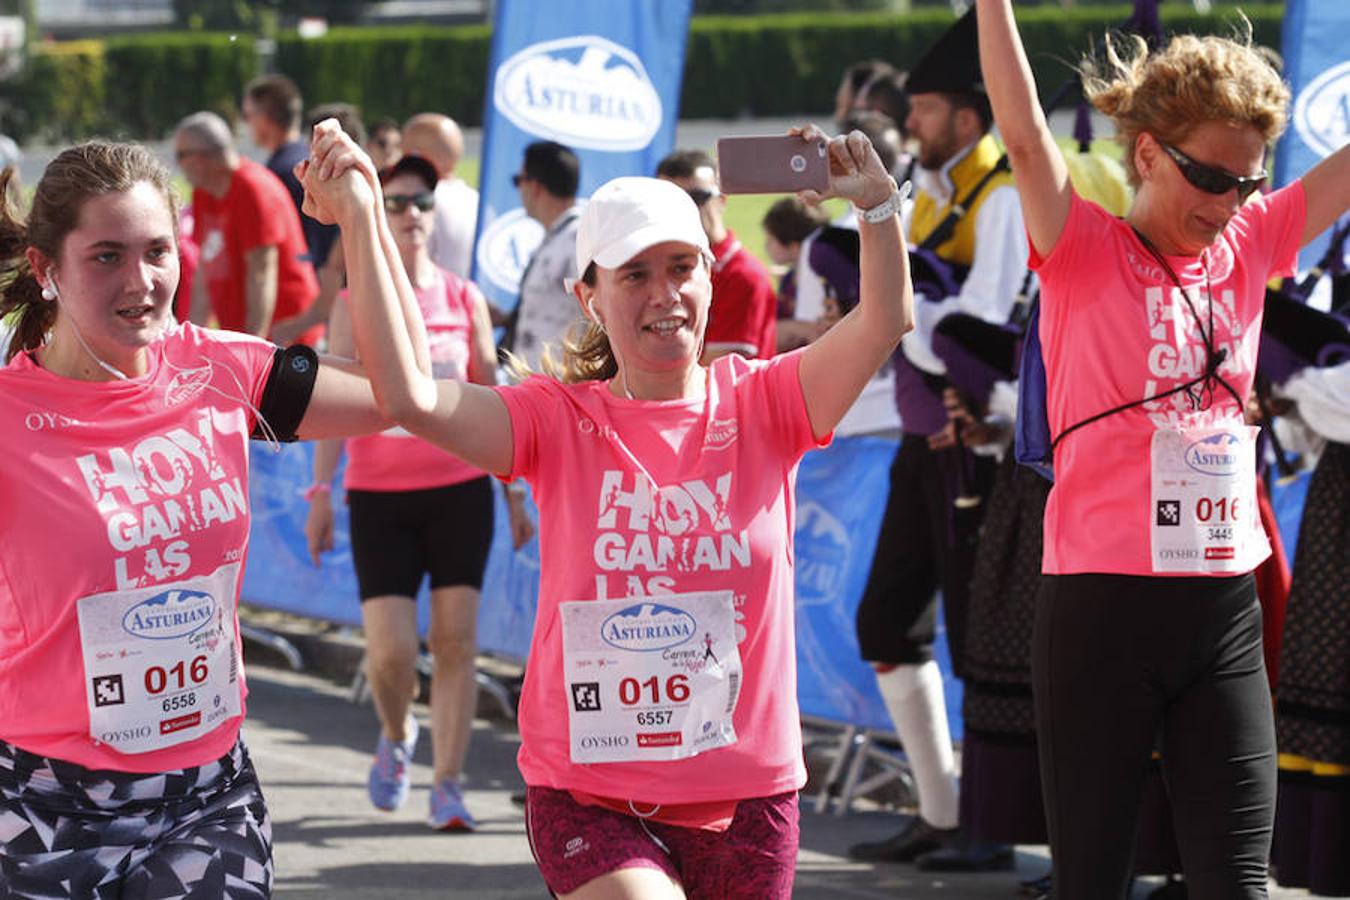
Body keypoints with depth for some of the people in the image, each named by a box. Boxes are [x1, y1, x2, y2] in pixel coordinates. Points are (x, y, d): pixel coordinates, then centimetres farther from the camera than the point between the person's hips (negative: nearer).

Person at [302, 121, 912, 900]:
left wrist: (878, 205, -30)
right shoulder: (559, 423, -1)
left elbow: (885, 321, -12)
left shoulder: (760, 405, 1)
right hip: (588, 799, -2)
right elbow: (407, 397, -16)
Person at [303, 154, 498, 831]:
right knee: (390, 649, -8)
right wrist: (321, 493, -7)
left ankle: (447, 784, 3)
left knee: (455, 638, -4)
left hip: (461, 488, 1)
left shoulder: (465, 299, 6)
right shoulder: (356, 303, 1)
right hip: (380, 495, -1)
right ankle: (396, 737, 23)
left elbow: (490, 399, 13)